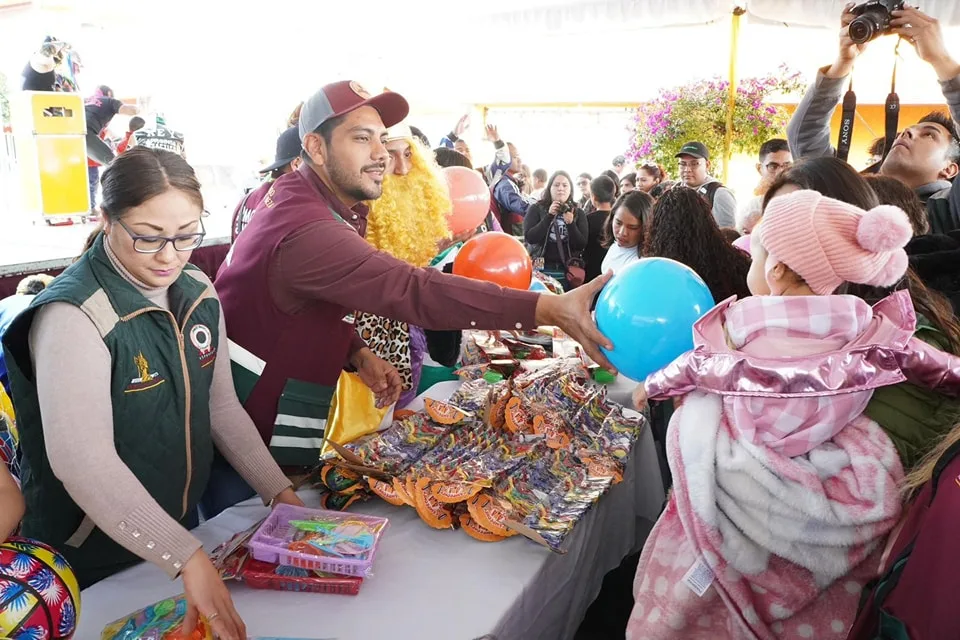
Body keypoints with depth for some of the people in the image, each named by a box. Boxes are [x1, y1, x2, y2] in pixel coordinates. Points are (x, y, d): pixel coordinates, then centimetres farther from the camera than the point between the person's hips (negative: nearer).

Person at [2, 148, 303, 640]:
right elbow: (83, 460, -33)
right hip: (92, 561, -6)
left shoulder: (198, 292, -5)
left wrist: (280, 493, -3)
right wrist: (187, 558, -38)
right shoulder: (75, 316, -25)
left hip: (183, 527, 6)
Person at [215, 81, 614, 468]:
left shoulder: (300, 198, 4)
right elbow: (412, 290, -41)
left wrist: (356, 353, -8)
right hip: (253, 424, -9)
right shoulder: (305, 227, -30)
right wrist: (549, 308, -46)